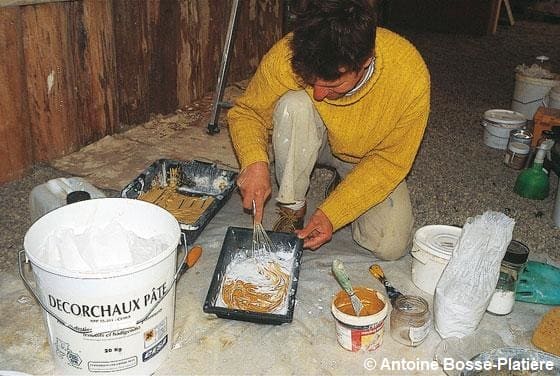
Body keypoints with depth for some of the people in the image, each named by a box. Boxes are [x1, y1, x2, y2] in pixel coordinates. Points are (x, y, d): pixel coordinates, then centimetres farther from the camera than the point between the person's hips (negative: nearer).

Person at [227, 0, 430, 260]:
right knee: (293, 105, -34)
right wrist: (255, 162, -34)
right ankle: (292, 209, -14)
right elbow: (247, 112, -13)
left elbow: (391, 161, -22)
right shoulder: (286, 57, -31)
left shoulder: (411, 75, -33)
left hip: (370, 159, 0)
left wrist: (332, 213, -28)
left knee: (390, 247, -19)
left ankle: (343, 190, 11)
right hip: (313, 144, 1)